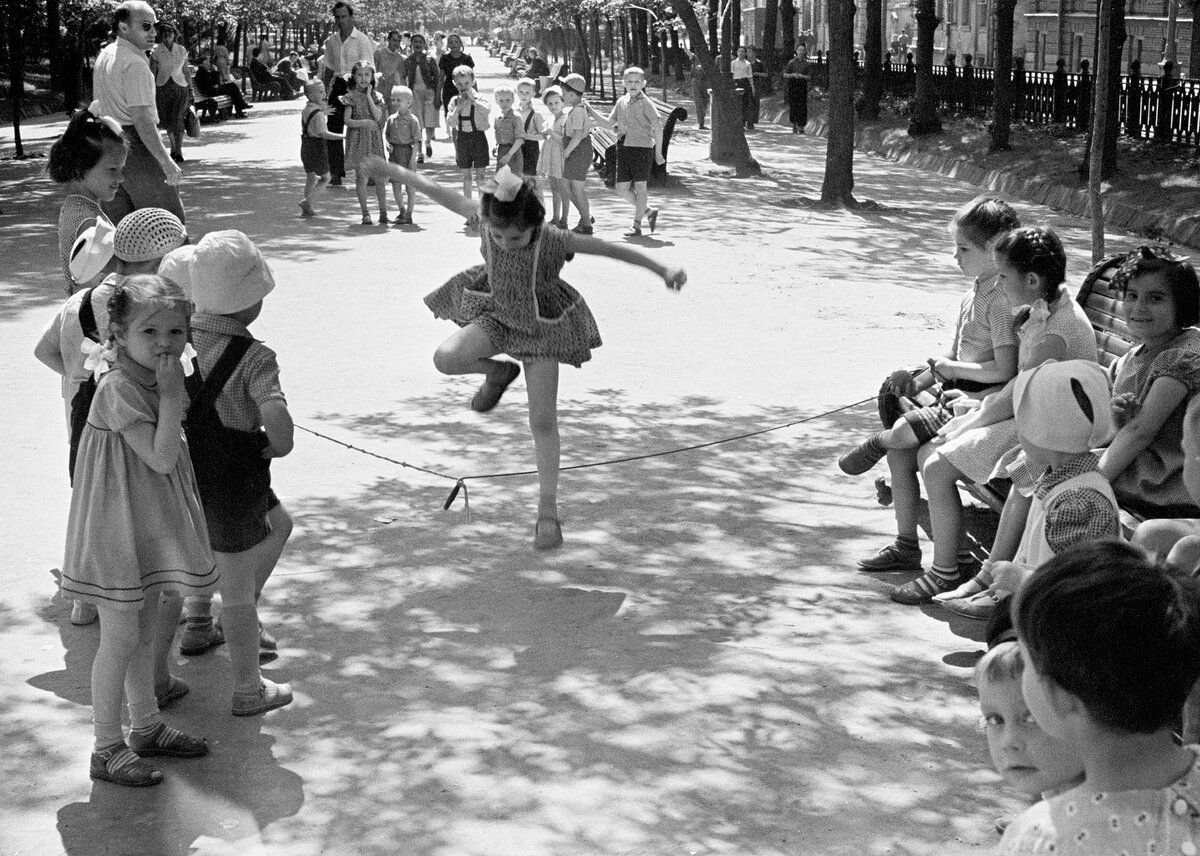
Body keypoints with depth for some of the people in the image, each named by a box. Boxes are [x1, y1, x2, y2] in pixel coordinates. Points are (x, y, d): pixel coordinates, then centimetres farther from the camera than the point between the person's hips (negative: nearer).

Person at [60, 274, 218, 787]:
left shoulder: (159, 380, 5)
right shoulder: (118, 388, -23)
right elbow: (160, 458, -27)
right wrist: (170, 395, -26)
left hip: (150, 525, 9)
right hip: (119, 525, -9)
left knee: (144, 632, 19)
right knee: (119, 638, -1)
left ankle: (147, 727, 33)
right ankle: (108, 749, 11)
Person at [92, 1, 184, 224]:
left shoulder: (104, 56, 14)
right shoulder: (135, 64, -16)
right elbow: (141, 119, -23)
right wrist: (165, 161, -23)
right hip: (138, 146, -9)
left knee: (117, 228, 10)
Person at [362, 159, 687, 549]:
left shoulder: (553, 240, -30)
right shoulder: (487, 218, -21)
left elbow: (610, 249, -26)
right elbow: (451, 198, -5)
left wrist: (663, 269, -29)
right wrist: (399, 173, 2)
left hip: (541, 328, -3)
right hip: (497, 314, 3)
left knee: (543, 422, -2)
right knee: (446, 358, -24)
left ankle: (547, 510, 10)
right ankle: (499, 371, 9)